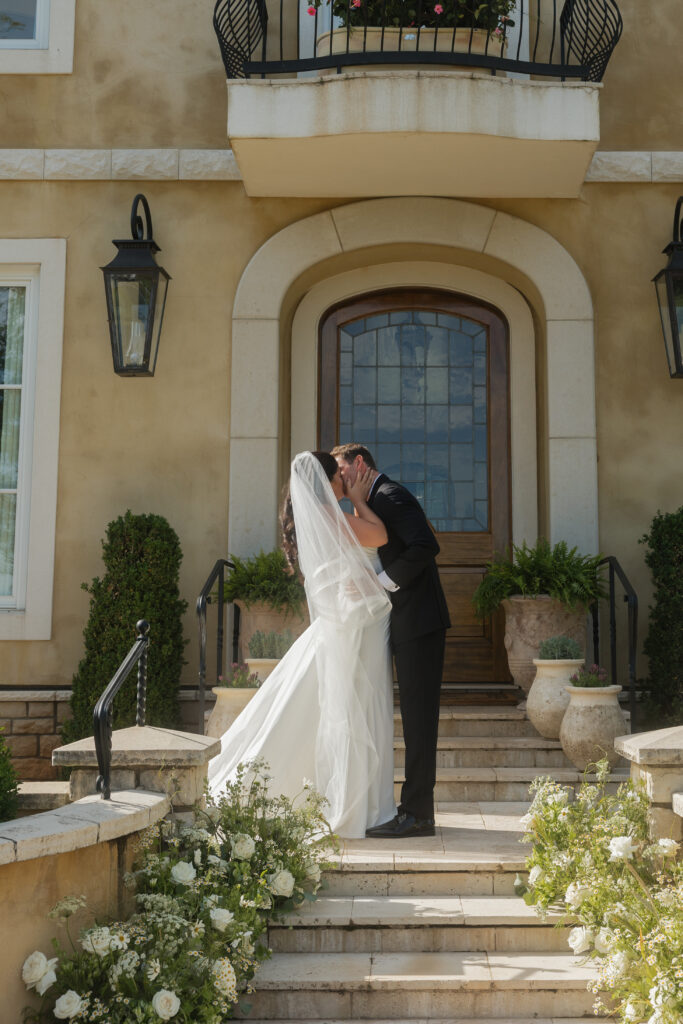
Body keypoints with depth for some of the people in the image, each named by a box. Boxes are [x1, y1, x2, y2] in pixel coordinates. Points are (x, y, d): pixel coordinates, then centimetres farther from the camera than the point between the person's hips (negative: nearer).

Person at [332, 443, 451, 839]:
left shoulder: (389, 495, -10)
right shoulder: (378, 501, 20)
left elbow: (426, 546, -23)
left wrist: (384, 581, -18)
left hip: (419, 623, -10)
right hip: (410, 626, 10)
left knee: (419, 715, -7)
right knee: (416, 716, 11)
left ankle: (417, 814, -3)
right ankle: (417, 808, 17)